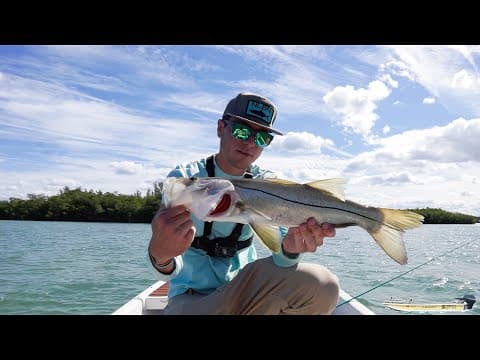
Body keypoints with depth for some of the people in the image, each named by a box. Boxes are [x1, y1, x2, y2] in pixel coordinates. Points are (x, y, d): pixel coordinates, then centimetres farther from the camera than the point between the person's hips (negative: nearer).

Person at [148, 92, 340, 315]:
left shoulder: (266, 184, -2)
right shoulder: (184, 179, -12)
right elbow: (171, 271, -20)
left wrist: (290, 248, -37)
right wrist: (160, 256, -44)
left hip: (245, 286, 4)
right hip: (191, 298, -3)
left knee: (322, 285, -21)